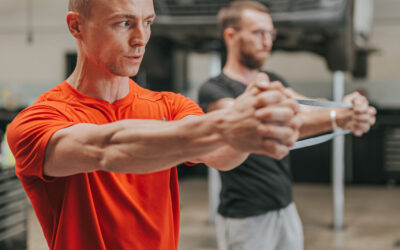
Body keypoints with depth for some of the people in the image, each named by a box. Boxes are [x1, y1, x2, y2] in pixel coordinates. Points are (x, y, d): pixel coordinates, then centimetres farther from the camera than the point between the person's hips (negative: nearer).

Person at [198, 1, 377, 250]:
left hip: (287, 210, 6)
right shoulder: (214, 91, -12)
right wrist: (336, 118, -39)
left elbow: (309, 108, -8)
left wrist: (346, 107, -31)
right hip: (244, 219, -6)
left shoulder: (274, 82, 10)